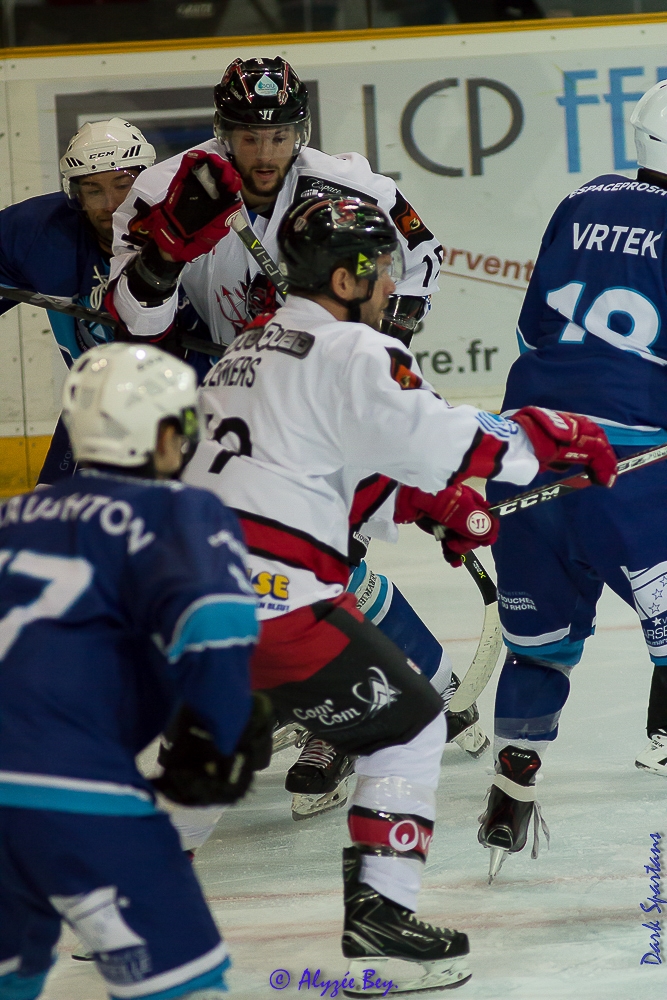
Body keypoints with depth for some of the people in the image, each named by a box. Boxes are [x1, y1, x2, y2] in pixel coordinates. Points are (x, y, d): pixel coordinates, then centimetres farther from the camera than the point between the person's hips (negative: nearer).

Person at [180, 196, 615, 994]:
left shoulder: (251, 349, 24)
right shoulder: (348, 351, -5)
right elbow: (435, 438, -14)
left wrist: (430, 500, 23)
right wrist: (556, 438, -4)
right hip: (272, 595, -9)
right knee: (408, 724, 6)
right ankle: (378, 925, 0)